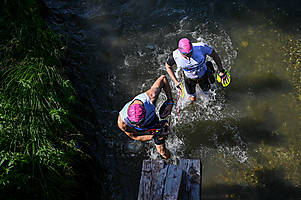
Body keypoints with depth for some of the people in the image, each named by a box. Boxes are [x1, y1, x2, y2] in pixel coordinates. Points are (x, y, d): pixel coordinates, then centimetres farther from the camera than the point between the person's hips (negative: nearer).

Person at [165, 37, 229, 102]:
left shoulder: (201, 47, -39)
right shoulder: (174, 56, -36)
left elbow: (214, 54, -20)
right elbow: (168, 67, -14)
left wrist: (221, 70, -15)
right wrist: (176, 82, -19)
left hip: (203, 75, 0)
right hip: (189, 78, 0)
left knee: (206, 91, 29)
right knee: (192, 98, 21)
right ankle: (193, 95, 58)